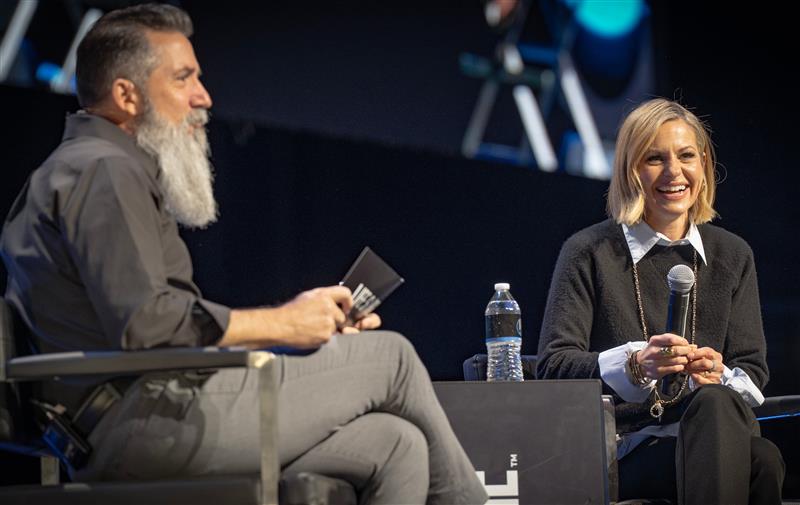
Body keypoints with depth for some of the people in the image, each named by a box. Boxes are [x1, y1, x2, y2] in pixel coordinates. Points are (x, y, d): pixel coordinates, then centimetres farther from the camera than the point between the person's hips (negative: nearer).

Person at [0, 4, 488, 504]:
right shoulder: (105, 172, -8)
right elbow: (143, 321, -22)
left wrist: (318, 326, 14)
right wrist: (282, 323, -11)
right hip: (154, 414, -10)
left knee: (397, 446, 4)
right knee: (391, 356, -1)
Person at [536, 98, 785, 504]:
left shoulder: (732, 256, 16)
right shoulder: (589, 252, 3)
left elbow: (753, 367, 13)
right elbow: (552, 366, -4)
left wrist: (720, 377, -12)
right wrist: (635, 363, -22)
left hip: (713, 427, 5)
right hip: (627, 449, -5)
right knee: (761, 461, -34)